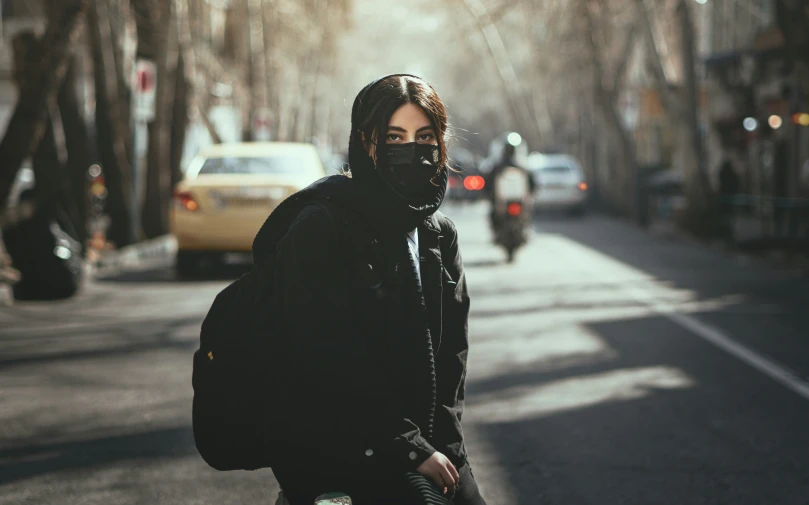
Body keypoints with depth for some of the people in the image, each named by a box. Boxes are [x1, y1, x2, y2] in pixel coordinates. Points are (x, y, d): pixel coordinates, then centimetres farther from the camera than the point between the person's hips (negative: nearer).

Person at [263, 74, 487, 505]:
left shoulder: (440, 235, 11)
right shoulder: (321, 228, -10)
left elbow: (452, 348, 11)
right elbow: (332, 361, -15)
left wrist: (444, 441, -4)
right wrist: (409, 449, -16)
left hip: (424, 438, 6)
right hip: (330, 444, -6)